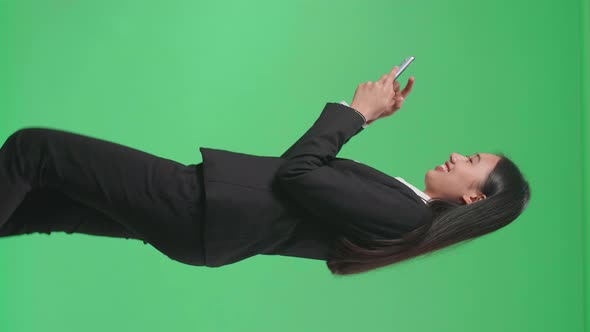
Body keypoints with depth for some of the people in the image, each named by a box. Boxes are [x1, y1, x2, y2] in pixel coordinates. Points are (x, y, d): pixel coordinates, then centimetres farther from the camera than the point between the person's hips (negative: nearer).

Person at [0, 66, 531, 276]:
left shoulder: (400, 216, -16)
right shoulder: (402, 206, 13)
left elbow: (296, 174, -20)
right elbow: (316, 167, 20)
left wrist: (359, 111, -11)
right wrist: (366, 116, 12)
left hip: (197, 210, -9)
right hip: (204, 208, 9)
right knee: (46, 203, 14)